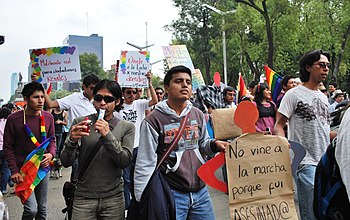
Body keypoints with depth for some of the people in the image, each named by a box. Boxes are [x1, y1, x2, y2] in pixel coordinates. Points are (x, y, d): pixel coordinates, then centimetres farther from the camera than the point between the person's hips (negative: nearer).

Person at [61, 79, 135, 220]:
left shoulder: (127, 127, 0)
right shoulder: (79, 123, 0)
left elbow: (125, 162, -10)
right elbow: (65, 162, -3)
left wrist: (108, 136, -21)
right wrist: (72, 141, -23)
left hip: (113, 198, 0)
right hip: (83, 197, 0)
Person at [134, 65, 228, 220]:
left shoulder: (198, 115, 5)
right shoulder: (154, 120, -11)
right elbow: (145, 164, -11)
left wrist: (214, 144, -3)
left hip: (201, 191, 5)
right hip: (171, 194, -5)